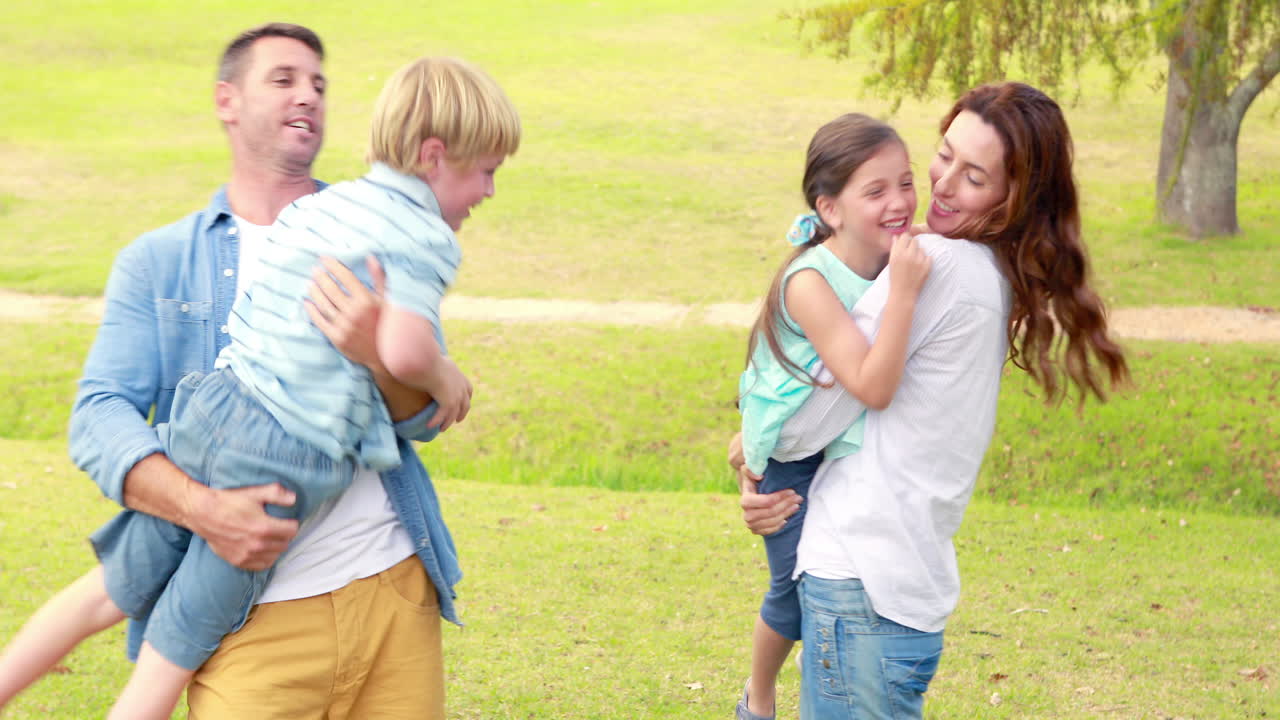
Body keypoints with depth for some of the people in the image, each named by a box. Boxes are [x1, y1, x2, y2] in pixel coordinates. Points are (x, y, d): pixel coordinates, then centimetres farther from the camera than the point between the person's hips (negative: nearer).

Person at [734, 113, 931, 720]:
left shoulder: (902, 257, -14)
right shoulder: (811, 282, -34)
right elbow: (872, 387, -41)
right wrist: (903, 293, -47)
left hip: (850, 447, 6)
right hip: (790, 458, -6)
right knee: (797, 590, 4)